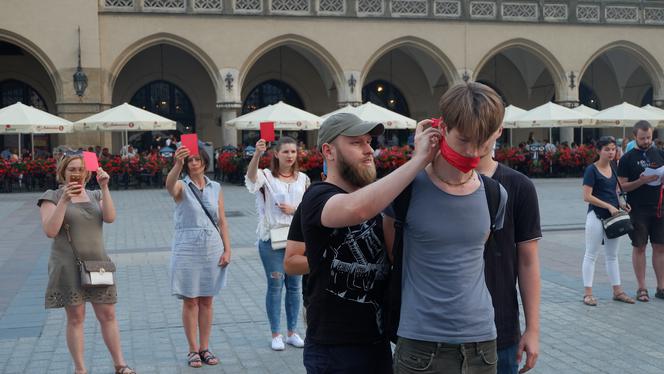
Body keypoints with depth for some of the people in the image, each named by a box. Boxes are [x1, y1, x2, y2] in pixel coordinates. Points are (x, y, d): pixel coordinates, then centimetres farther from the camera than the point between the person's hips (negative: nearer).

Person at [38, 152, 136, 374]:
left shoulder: (95, 196, 11)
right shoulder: (52, 197, 0)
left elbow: (110, 218, -7)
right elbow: (50, 231, -13)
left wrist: (104, 188, -15)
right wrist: (63, 201, -21)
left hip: (97, 264, 3)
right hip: (69, 266, -3)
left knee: (108, 315, 4)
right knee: (75, 318, 1)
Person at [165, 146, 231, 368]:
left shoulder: (215, 188, 6)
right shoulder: (182, 186, -4)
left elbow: (222, 221, 7)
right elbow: (169, 185, -30)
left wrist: (227, 249, -1)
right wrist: (177, 164, -48)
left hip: (212, 248, 3)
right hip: (187, 248, -3)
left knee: (206, 301, 10)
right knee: (190, 301, 4)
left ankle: (205, 348, 20)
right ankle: (193, 350, 14)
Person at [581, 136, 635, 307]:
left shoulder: (613, 168, 10)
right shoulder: (592, 170, -11)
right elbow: (587, 196, -17)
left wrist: (620, 204, 2)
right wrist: (609, 206, -19)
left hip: (613, 216, 7)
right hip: (596, 216, -7)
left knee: (612, 255, 14)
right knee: (591, 254, 1)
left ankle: (617, 291, 21)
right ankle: (588, 292, 5)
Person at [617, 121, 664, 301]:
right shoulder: (628, 158, -1)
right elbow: (622, 186, -4)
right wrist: (641, 181, -19)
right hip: (638, 210, -3)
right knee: (639, 247, 3)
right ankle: (642, 288, 10)